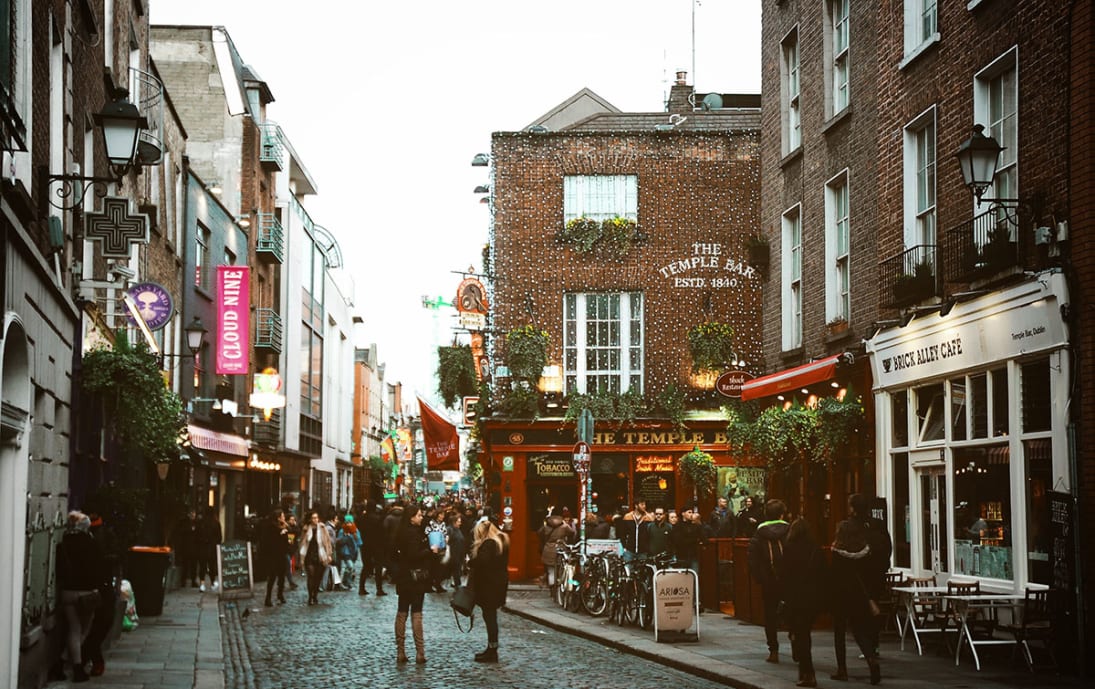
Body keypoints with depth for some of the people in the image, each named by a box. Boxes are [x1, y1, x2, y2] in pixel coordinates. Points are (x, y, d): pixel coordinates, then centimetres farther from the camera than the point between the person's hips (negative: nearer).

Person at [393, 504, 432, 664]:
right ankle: (420, 653, -4)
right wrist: (430, 551, -13)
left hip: (403, 578, 8)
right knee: (416, 613, -4)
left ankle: (400, 652, 12)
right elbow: (414, 555, -24)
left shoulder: (401, 532, 9)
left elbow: (395, 553, 13)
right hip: (415, 577, -8)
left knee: (402, 613, 10)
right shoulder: (413, 533, -16)